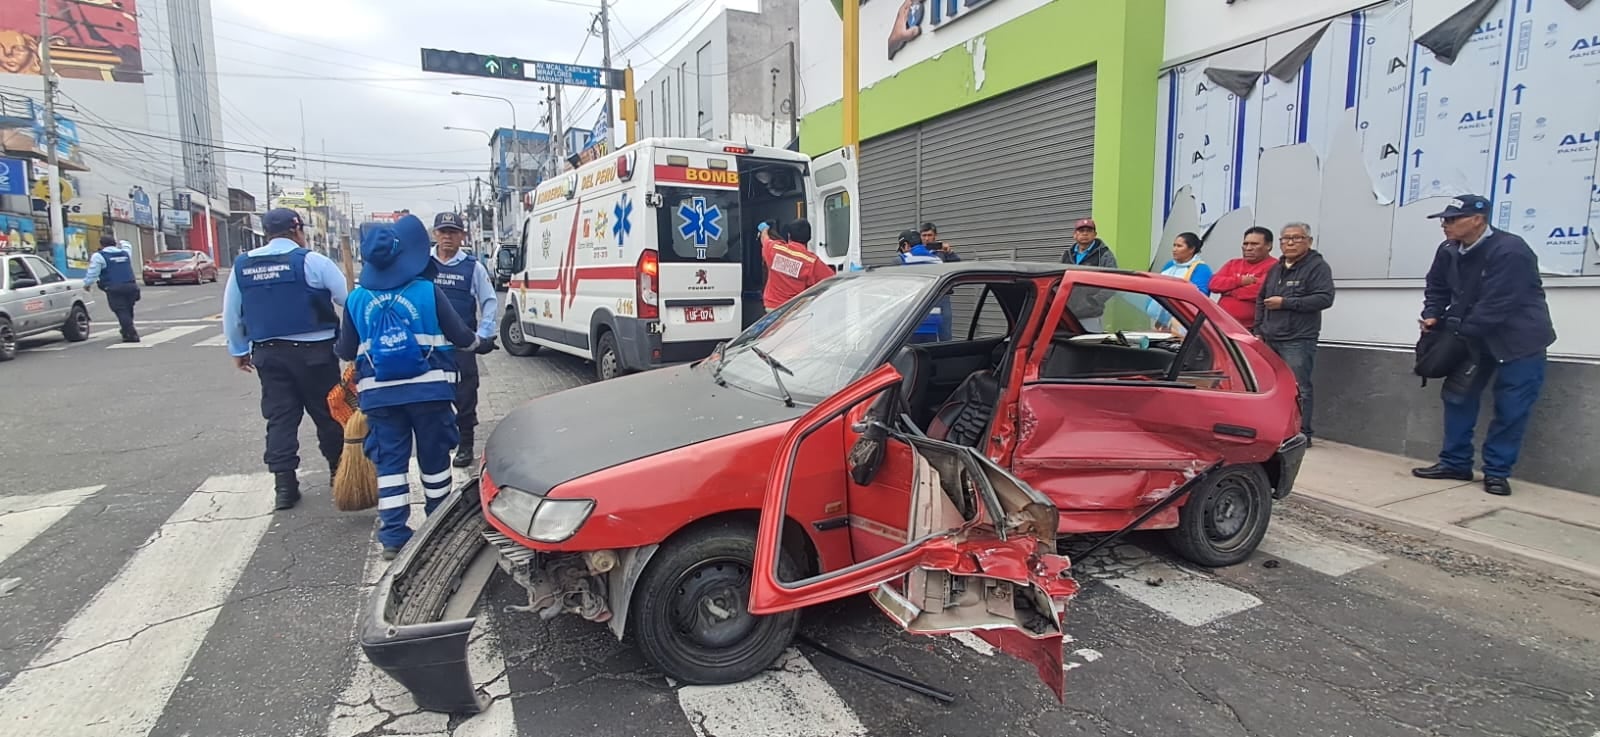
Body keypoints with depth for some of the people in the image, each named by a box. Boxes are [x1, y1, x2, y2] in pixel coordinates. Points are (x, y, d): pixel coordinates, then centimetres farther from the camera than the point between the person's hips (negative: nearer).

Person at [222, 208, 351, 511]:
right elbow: (350, 300, -7)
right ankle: (338, 471, 22)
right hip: (314, 351, -4)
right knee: (328, 413, 10)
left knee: (279, 418, 9)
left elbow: (231, 314, 12)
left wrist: (238, 350, 22)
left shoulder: (242, 266, 6)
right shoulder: (312, 261, -9)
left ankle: (284, 485, 6)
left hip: (267, 353, 4)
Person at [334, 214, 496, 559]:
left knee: (390, 462, 6)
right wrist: (482, 344, 20)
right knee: (434, 456, 13)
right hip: (428, 389, -1)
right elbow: (459, 335, -2)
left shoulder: (356, 299, 2)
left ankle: (393, 536, 5)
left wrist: (336, 348, 34)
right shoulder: (429, 291, -6)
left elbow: (346, 351, 9)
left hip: (379, 393, 2)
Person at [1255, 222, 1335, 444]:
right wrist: (1258, 330, 17)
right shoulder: (1275, 269, 20)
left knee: (1298, 389, -8)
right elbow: (1260, 300, 25)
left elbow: (1325, 298, -15)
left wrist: (1285, 303, -15)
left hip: (1298, 341, -7)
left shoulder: (1318, 266, -3)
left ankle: (1302, 433, -2)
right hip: (1270, 340, 7)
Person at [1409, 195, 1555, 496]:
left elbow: (1496, 305, -28)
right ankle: (1455, 463, 16)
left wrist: (1458, 332, -25)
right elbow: (1437, 287, 11)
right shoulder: (1448, 251, -3)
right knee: (1457, 395, 7)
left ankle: (1497, 472, 8)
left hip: (1519, 339, -7)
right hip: (1473, 337, 7)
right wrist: (1433, 315, -5)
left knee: (1511, 409, -3)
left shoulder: (1510, 252, -24)